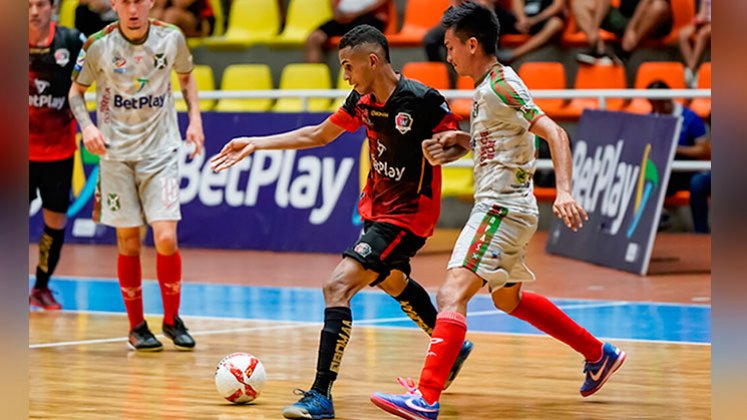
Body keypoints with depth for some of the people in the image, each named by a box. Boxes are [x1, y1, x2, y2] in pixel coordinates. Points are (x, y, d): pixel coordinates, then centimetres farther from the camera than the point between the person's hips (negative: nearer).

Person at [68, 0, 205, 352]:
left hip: (160, 151, 0)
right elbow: (76, 91, 6)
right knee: (128, 243, 2)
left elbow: (186, 77, 17)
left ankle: (172, 319, 9)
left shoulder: (171, 38, -3)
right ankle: (137, 326, 18)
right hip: (116, 153, 0)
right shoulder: (98, 45, -7)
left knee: (166, 239, -11)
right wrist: (87, 126, -12)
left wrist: (195, 118, 4)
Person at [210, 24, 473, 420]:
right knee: (392, 280, 32)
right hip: (376, 206, 9)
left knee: (337, 286, -20)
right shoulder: (362, 100, -1)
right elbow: (317, 135, 13)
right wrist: (255, 144, 12)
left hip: (407, 215, -9)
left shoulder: (422, 100, -23)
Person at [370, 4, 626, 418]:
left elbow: (554, 133, -22)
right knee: (508, 299, 26)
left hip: (503, 209, -11)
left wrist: (563, 192, -33)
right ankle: (599, 355, 36)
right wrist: (457, 139, 9)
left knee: (451, 294, -20)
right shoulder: (486, 89, 14)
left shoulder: (501, 86, -15)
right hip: (495, 208, 11)